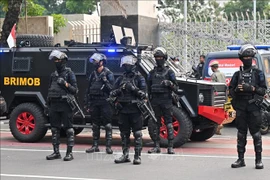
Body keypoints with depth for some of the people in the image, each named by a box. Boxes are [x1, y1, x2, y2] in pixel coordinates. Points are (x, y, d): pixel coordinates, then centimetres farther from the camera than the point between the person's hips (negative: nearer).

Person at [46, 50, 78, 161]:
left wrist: (65, 84, -17)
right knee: (55, 128, 8)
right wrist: (48, 104, 15)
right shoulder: (53, 75, 17)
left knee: (68, 129, -3)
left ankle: (69, 153, 0)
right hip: (54, 105, 6)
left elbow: (75, 90, -3)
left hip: (65, 105, -6)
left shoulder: (69, 73, -1)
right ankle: (56, 152, 15)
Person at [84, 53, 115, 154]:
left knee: (107, 125, -5)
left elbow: (111, 89, -8)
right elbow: (88, 90, 15)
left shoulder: (108, 74, -2)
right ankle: (95, 146, 17)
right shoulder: (93, 74, 14)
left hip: (105, 103, -6)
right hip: (94, 103, 6)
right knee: (95, 125, 10)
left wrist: (105, 81, -21)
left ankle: (108, 146, -2)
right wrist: (88, 104, 11)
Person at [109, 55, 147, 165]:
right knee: (124, 134, 8)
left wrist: (133, 88, -18)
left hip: (135, 109, -5)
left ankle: (137, 156, 0)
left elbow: (143, 94, -6)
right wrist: (119, 90, -8)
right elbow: (113, 93, 12)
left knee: (137, 134, -3)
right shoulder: (120, 79, 14)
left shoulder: (139, 78, 1)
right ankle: (125, 155, 16)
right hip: (123, 109, 5)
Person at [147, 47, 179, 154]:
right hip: (155, 100, 3)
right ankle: (156, 146, 10)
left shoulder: (169, 72, 4)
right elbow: (148, 88, 15)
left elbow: (175, 87, 3)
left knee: (169, 123, -5)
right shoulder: (152, 73, 14)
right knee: (156, 124, 5)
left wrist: (169, 83, -17)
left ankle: (170, 147, -4)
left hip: (166, 100, -3)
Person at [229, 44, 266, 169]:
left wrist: (253, 89, -16)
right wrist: (237, 89, -11)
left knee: (256, 133, -3)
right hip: (240, 107, 2)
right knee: (241, 133, 5)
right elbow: (231, 91, 10)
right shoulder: (237, 74, 13)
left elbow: (263, 90, 1)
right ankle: (241, 160, 11)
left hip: (254, 106, -2)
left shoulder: (258, 73, 8)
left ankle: (258, 160, 3)